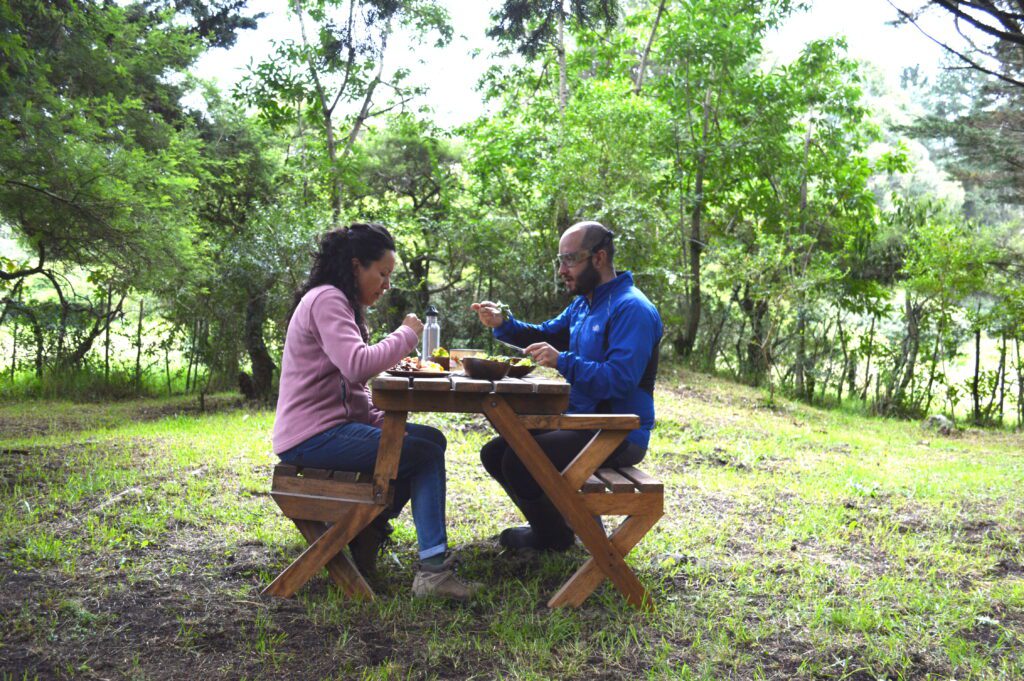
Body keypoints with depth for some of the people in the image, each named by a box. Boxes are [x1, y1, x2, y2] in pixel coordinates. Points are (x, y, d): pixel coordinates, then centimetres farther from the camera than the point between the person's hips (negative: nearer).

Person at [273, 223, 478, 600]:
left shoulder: (339, 303, 19)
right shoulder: (326, 300, -13)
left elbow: (352, 386, 19)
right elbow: (358, 366, -29)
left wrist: (380, 420, 3)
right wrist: (406, 335, -15)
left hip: (332, 425, 10)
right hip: (311, 437, -10)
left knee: (430, 439, 8)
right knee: (428, 452, -14)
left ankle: (366, 533, 9)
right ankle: (431, 568, -13)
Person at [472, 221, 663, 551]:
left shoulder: (632, 309, -18)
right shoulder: (584, 303, 13)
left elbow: (621, 380, -27)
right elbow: (546, 335, 19)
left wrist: (563, 362, -34)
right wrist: (503, 323, 2)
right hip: (581, 422, 10)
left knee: (518, 460, -24)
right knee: (494, 453, 10)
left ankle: (552, 535, 4)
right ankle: (571, 518, 18)